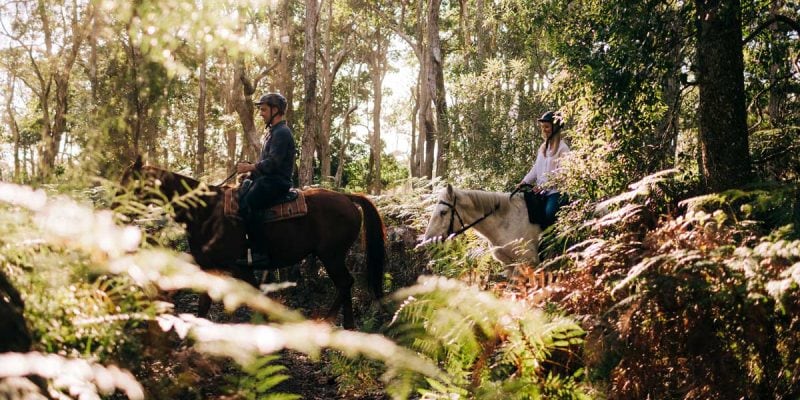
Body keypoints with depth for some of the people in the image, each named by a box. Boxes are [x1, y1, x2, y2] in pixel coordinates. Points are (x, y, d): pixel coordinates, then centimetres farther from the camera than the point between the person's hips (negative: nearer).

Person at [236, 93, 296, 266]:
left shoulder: (281, 133, -11)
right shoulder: (272, 132, 23)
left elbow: (272, 162, -21)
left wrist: (250, 167, -14)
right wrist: (251, 169, 12)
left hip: (276, 182, -11)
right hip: (267, 180, 11)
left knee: (247, 205, -29)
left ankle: (259, 253, -31)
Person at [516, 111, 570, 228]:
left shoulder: (562, 148, -7)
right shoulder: (543, 147, 16)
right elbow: (536, 168, 15)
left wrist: (543, 185, -21)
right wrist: (524, 182, 1)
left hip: (556, 191, -8)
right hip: (542, 192, 8)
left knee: (548, 214, -29)